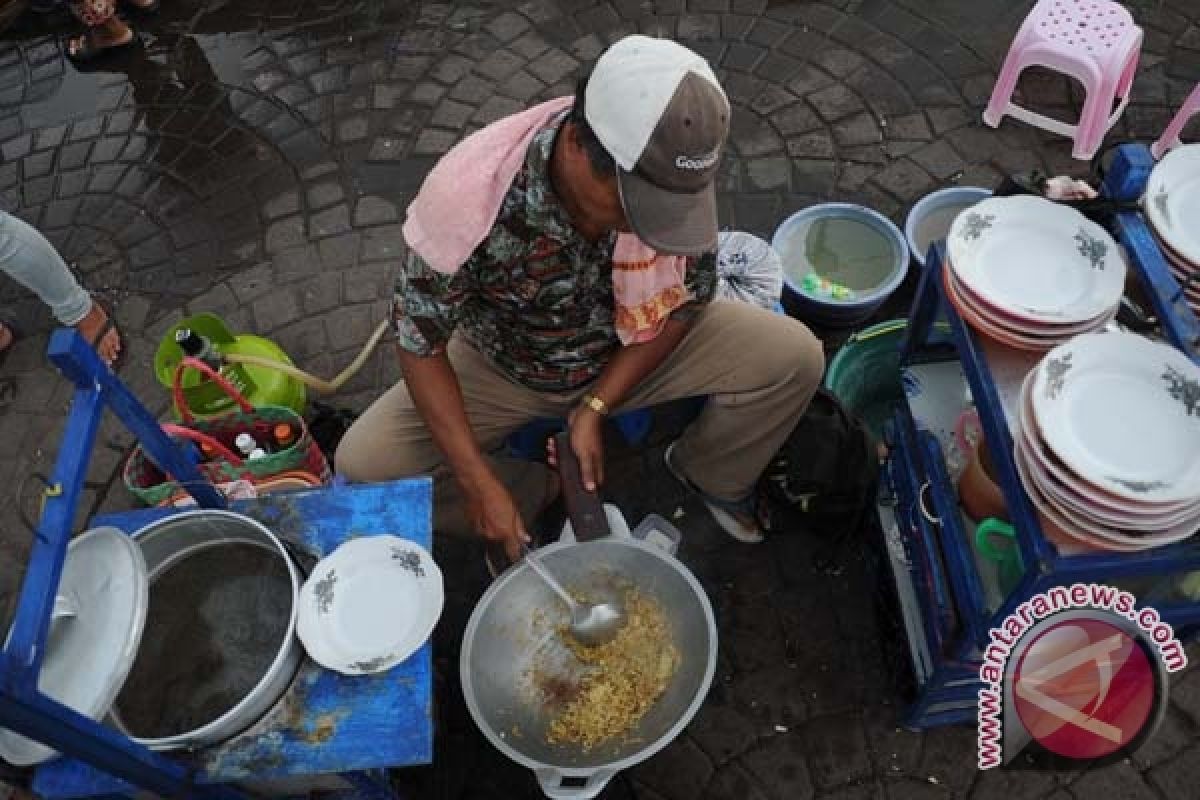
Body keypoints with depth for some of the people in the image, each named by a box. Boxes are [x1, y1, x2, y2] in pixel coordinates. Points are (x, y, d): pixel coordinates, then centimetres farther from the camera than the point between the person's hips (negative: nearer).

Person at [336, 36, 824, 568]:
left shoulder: (674, 177, -27)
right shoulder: (468, 192, -35)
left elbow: (689, 297, -11)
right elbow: (420, 342, -23)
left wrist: (596, 406, -18)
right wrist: (479, 483, -26)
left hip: (631, 354, 2)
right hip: (503, 367, -1)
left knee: (797, 358, -17)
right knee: (363, 466, -19)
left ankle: (708, 475, 13)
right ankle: (531, 493, 6)